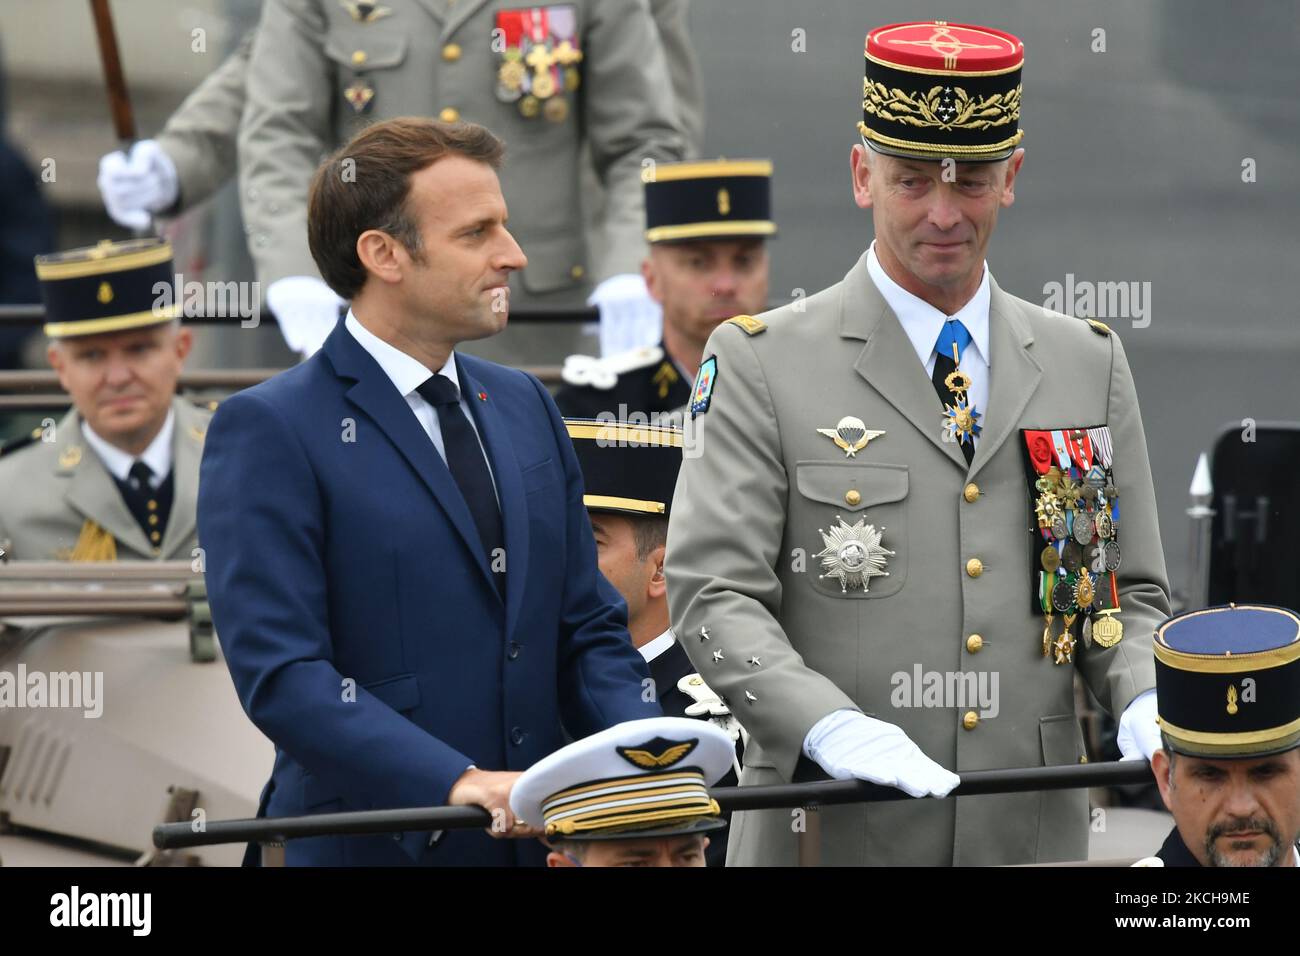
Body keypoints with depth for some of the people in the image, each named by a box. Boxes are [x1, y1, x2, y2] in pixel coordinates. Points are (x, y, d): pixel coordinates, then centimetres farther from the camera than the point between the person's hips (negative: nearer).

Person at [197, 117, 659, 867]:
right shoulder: (271, 432, -8)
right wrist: (458, 783, -26)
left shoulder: (527, 408, 13)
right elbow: (280, 673, -16)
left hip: (544, 835, 6)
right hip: (373, 844, -6)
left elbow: (588, 629, 14)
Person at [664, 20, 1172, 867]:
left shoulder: (1089, 366, 12)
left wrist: (1147, 701, -8)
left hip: (1035, 832, 3)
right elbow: (713, 595, -7)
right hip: (833, 837, -3)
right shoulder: (759, 366, 0)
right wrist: (827, 725, -24)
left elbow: (1131, 594, 14)